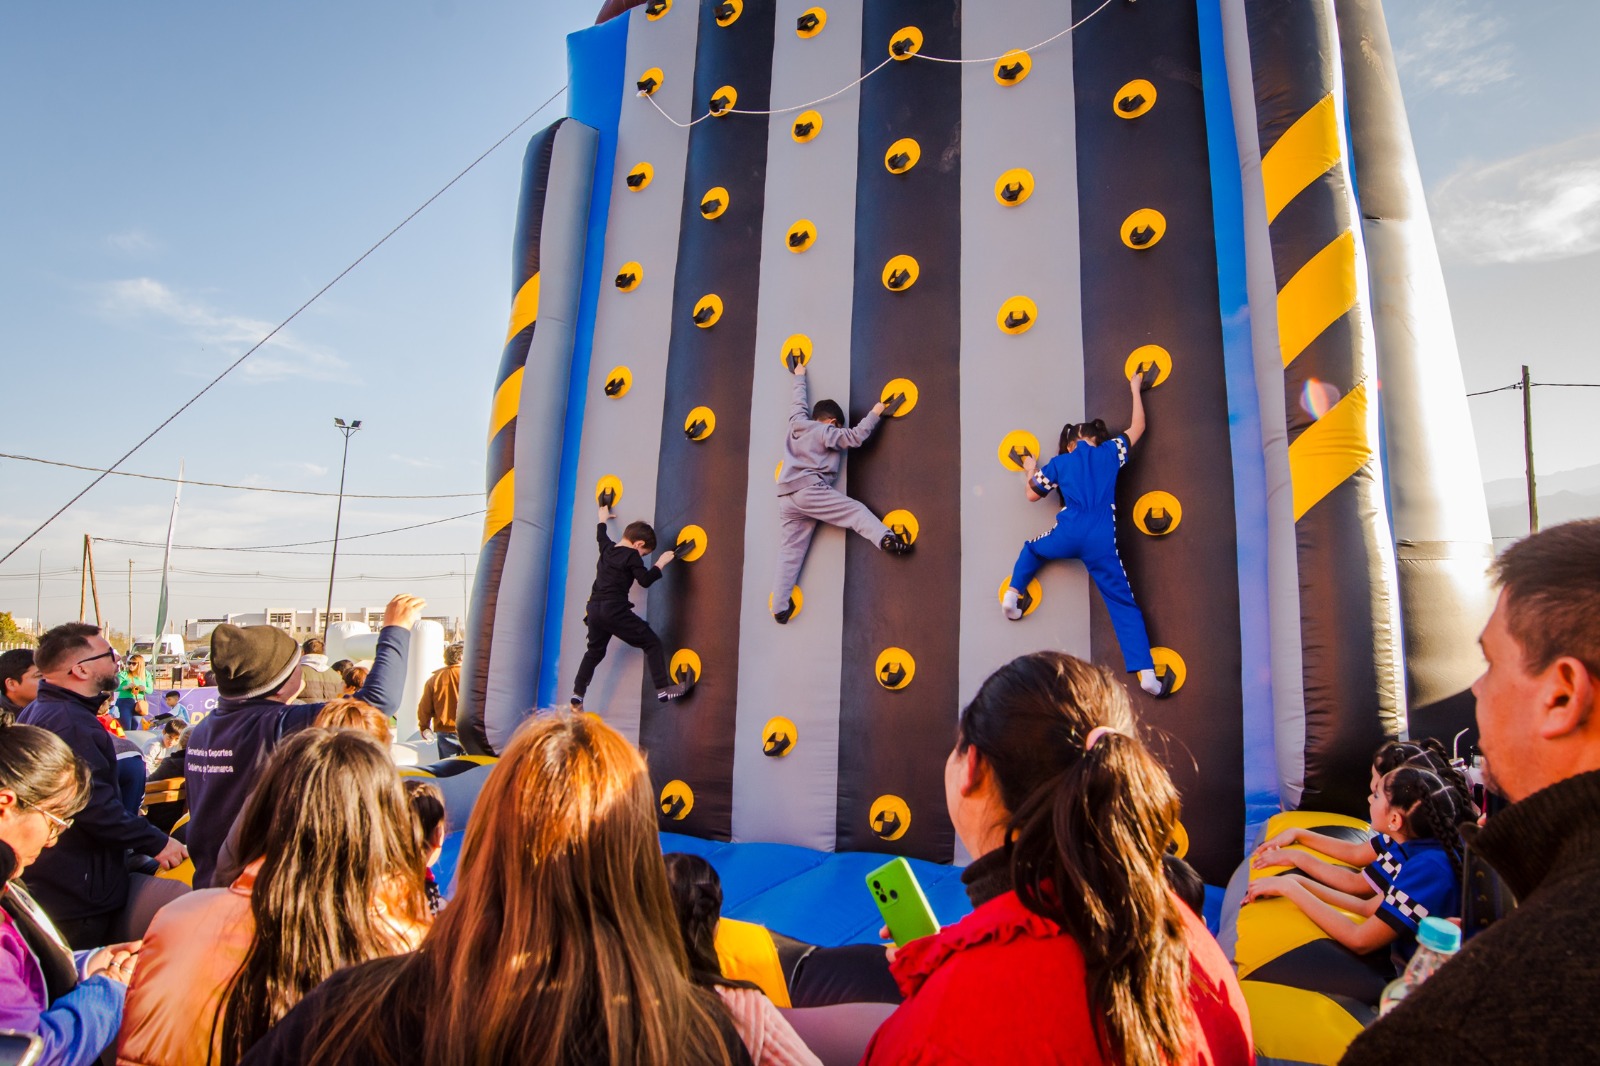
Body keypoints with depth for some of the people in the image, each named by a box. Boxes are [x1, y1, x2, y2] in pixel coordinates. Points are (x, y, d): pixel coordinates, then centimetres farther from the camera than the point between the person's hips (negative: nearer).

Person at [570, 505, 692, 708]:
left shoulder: (607, 548, 16)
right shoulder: (631, 556, -6)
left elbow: (600, 536, 38)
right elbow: (645, 580, -14)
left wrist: (603, 519, 56)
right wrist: (661, 562, -3)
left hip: (594, 608, 8)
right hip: (614, 610, -8)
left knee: (594, 652, 24)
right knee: (651, 642, -2)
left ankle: (577, 695, 22)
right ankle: (663, 689, -9)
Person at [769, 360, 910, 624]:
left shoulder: (797, 422, 20)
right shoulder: (826, 432, 3)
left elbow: (798, 400, 37)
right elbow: (855, 436, -3)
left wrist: (799, 376, 53)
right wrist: (875, 413, 10)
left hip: (787, 498, 6)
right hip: (810, 490, -6)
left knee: (789, 555, 7)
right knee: (856, 510, -5)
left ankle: (780, 608, 6)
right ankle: (887, 539, -30)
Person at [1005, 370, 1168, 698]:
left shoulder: (1058, 463, 15)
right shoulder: (1110, 452, 16)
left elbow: (1032, 494, 24)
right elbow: (1137, 428, 30)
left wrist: (1030, 470, 44)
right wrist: (1135, 390, 42)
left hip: (1068, 535, 0)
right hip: (1102, 541, 0)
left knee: (1032, 550, 36)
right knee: (1124, 605, 3)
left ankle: (1012, 595, 20)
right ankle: (1147, 674, -6)